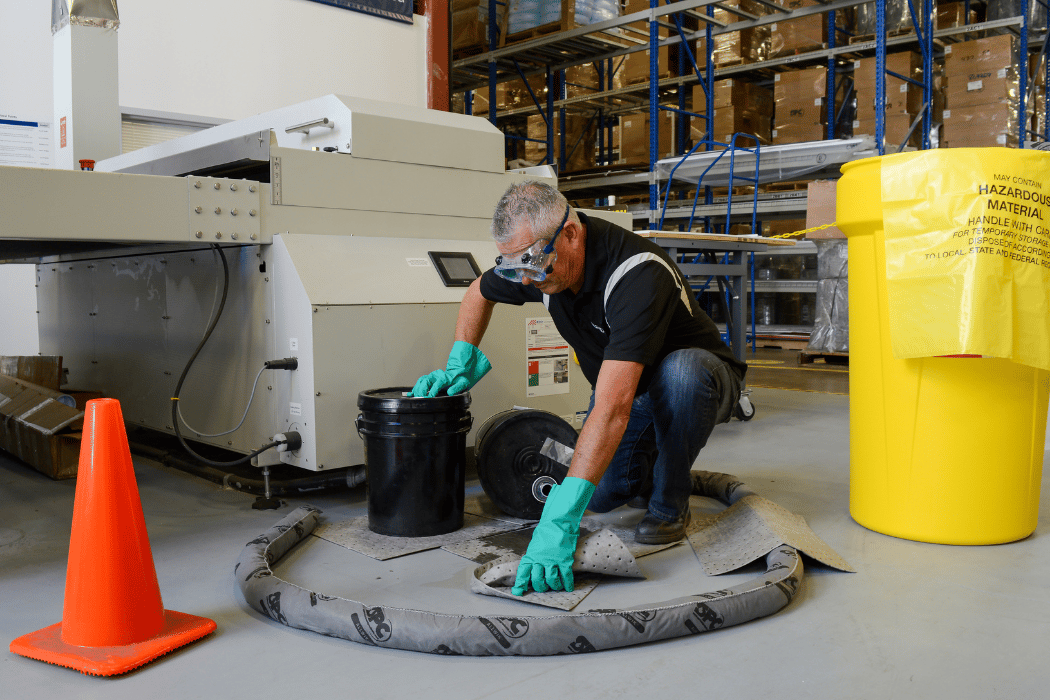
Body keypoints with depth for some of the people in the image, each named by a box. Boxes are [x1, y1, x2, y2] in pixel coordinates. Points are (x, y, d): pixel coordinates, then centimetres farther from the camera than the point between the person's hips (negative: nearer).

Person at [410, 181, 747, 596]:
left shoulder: (637, 275, -40)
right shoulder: (535, 258, -17)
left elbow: (612, 407, -49)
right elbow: (479, 293, 8)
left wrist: (560, 519, -52)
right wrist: (460, 365, -8)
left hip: (702, 379, -5)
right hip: (627, 385, 6)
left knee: (678, 373, -39)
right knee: (603, 494, -12)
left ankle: (671, 503, -13)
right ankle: (645, 460, 22)